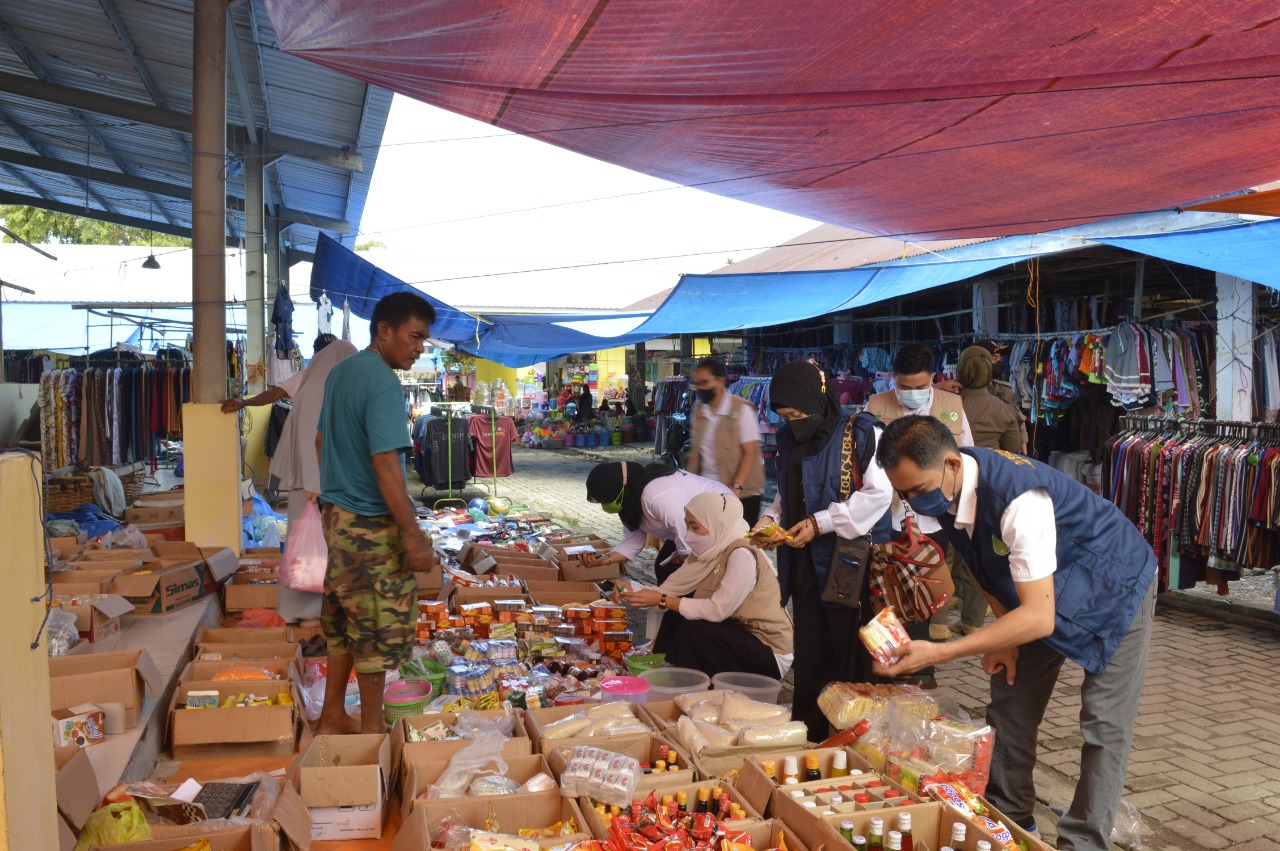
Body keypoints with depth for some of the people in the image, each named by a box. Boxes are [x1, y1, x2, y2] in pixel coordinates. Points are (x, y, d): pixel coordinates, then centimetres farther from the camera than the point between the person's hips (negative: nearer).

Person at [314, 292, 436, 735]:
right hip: (372, 525, -9)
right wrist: (413, 536, -23)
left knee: (343, 623, 18)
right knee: (378, 629, 4)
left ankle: (332, 718, 28)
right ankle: (372, 728, 16)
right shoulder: (383, 384, -20)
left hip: (337, 516, 9)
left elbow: (321, 440, 19)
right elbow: (386, 465, -25)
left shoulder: (340, 372, 10)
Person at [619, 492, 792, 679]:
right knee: (676, 614, 0)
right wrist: (633, 592, -19)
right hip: (739, 633, 8)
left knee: (694, 631, -22)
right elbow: (671, 588, -2)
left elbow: (717, 611, -28)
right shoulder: (707, 551, 1)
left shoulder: (742, 555, -25)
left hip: (770, 651, -8)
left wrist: (662, 600, -24)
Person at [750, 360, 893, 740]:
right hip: (806, 566, 6)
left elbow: (879, 493, -16)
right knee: (809, 657, 12)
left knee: (852, 661, 1)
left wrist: (820, 523, -18)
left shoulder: (862, 433, -11)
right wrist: (770, 520, 2)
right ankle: (806, 736, 24)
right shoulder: (790, 438, 11)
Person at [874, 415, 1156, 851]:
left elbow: (1040, 617, -42)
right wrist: (1004, 636, -3)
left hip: (1115, 589, -7)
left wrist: (937, 653, -45)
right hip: (1036, 590, 7)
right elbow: (986, 564, 2)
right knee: (1011, 704, 8)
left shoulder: (1019, 499, -42)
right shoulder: (944, 489, -18)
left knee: (1104, 724, -8)